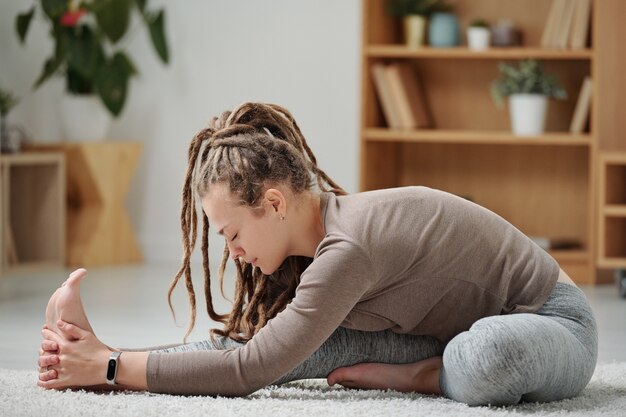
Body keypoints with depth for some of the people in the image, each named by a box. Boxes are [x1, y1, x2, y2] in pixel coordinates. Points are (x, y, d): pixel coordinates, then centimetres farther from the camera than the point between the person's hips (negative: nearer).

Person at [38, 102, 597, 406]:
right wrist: (97, 359, -8)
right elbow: (252, 342, -1)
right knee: (323, 338, -14)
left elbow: (251, 369, -30)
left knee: (488, 353, -44)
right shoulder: (318, 230, -2)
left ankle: (416, 377, -14)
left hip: (551, 324, -8)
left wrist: (110, 368, -27)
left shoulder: (349, 248, -31)